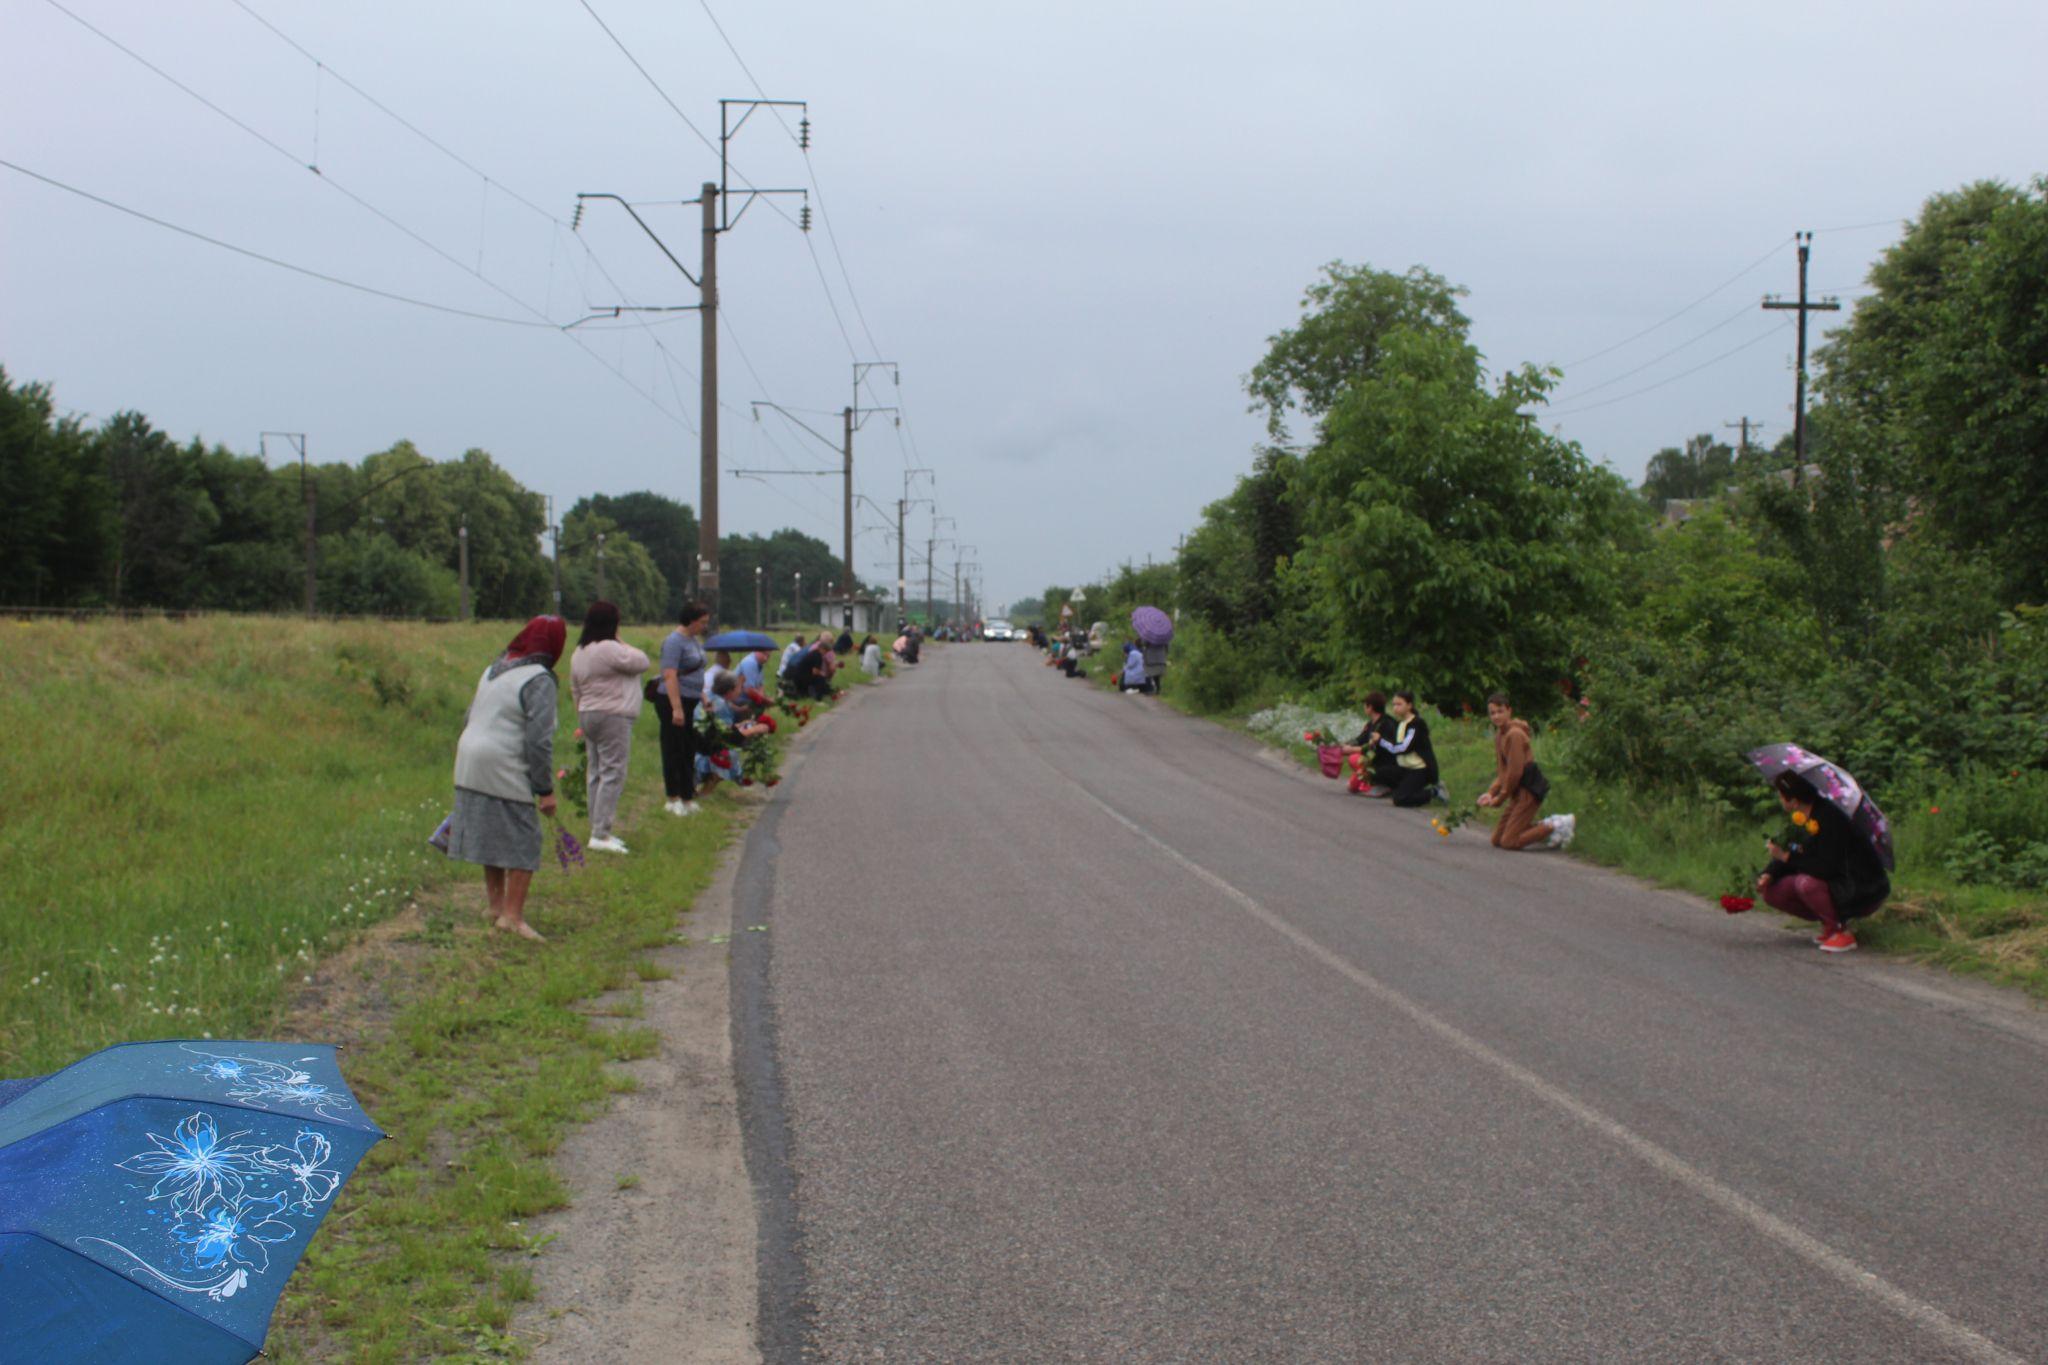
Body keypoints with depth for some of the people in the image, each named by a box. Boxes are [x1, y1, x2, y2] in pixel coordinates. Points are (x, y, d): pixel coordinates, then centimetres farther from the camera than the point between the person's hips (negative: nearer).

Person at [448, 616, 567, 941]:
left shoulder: (494, 670, 15)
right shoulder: (539, 680, -12)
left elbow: (471, 719, 20)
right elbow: (539, 740, -16)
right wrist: (545, 789, -11)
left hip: (470, 767, 9)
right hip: (505, 772, -9)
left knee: (492, 836, 18)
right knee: (522, 842, -1)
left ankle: (495, 905, 28)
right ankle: (512, 915, -2)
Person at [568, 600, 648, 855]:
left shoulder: (579, 653, 14)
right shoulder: (609, 649, -17)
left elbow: (576, 691, 19)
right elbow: (642, 662, -11)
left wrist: (583, 718, 25)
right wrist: (623, 644, 1)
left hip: (588, 716, 10)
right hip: (612, 717, -10)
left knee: (597, 773, 12)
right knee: (613, 774, -9)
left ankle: (598, 831, 15)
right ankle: (600, 834, -13)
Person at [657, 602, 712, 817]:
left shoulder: (693, 639, 14)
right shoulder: (674, 642, -16)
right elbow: (670, 676, -22)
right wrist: (676, 708, -26)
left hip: (691, 703, 9)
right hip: (673, 702, -9)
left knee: (689, 751, 11)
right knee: (674, 750, -2)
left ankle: (687, 799, 17)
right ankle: (673, 799, 5)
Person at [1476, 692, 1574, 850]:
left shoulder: (1515, 734, -18)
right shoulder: (1499, 734, 12)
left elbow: (1515, 771, -19)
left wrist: (1501, 797, -10)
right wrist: (1491, 792, 3)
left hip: (1529, 790, -10)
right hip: (1519, 791, 10)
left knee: (1509, 842, -12)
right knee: (1497, 840, 11)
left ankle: (1560, 826, -3)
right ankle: (1549, 826, 15)